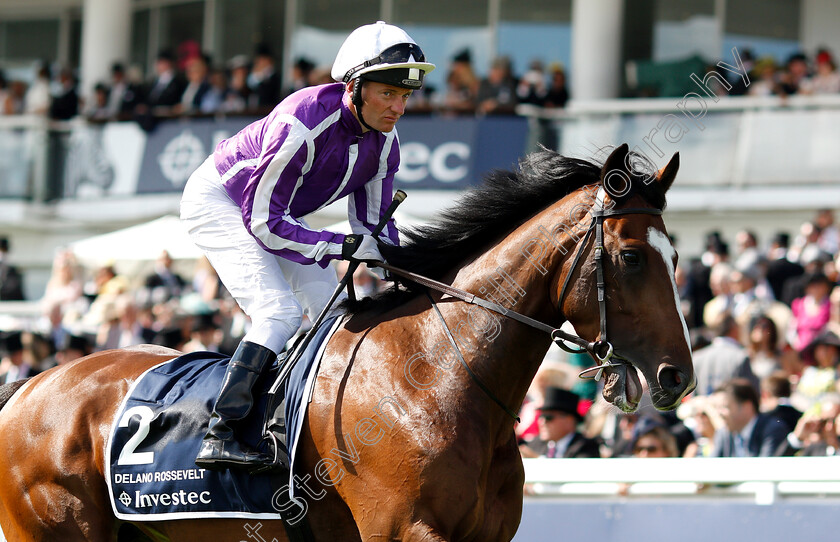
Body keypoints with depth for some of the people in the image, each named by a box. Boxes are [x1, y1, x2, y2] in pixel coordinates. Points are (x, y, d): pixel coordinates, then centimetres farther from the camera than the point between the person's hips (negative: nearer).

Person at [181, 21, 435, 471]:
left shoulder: (384, 142, -11)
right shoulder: (302, 123, -36)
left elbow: (373, 224, 0)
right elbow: (263, 222, -31)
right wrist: (343, 247, -34)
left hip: (278, 211, 9)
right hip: (218, 201, -9)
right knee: (280, 312, -24)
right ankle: (218, 437, -28)